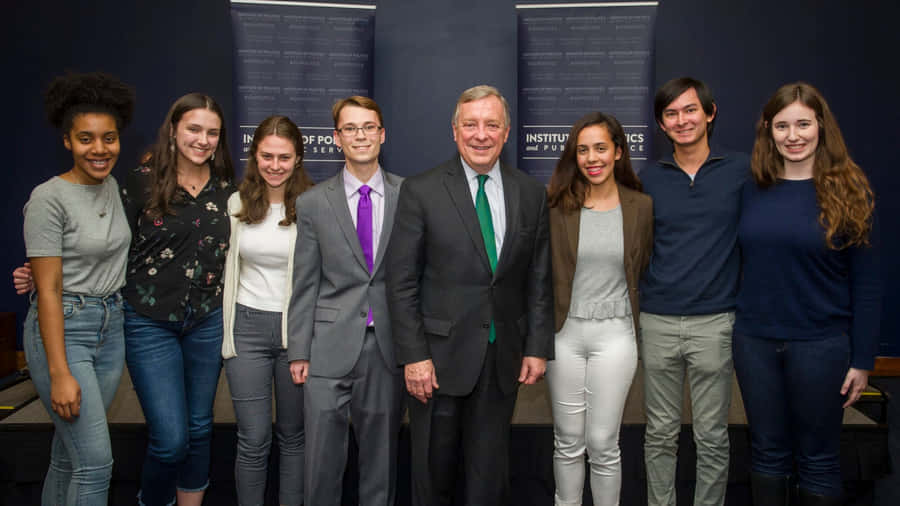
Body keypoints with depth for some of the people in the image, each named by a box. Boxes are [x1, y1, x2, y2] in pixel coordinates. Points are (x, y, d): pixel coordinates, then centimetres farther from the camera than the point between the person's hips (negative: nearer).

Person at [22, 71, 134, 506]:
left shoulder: (112, 187, 7)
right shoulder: (49, 199, -15)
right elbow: (48, 290, -17)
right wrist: (60, 374, -19)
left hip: (110, 327, 7)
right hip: (61, 329, -7)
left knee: (69, 453, 16)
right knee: (96, 462, -7)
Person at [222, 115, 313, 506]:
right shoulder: (237, 204, 4)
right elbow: (228, 269, 12)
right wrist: (225, 331, 11)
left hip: (298, 328, -2)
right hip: (247, 327, 2)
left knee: (293, 434, 13)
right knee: (253, 440, 5)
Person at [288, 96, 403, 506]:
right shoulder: (313, 203, 3)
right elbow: (305, 284, 4)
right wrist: (299, 351, 1)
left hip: (388, 346, 0)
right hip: (330, 347, 0)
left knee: (381, 456, 12)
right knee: (322, 457, 5)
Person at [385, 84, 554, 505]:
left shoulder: (531, 194, 4)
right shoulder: (420, 191, -5)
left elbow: (539, 279, 7)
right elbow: (401, 282, -7)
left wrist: (538, 347, 2)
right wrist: (414, 356, -12)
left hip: (503, 359, 3)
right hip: (439, 357, -2)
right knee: (433, 471, 12)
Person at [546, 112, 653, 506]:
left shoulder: (641, 207, -1)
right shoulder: (558, 206, -4)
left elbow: (645, 273, 10)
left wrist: (638, 318, 8)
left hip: (615, 335, 0)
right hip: (565, 333, 1)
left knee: (602, 443, 5)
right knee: (568, 441, 11)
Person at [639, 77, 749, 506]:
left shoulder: (741, 171, 1)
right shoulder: (649, 179, 6)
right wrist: (647, 290, 3)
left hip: (714, 322, -1)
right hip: (658, 322, 2)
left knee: (712, 437, 9)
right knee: (660, 435, 11)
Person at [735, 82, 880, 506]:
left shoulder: (848, 192, -6)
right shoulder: (753, 189, 2)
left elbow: (866, 283, -5)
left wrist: (862, 359, -6)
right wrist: (735, 325, 5)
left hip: (820, 344, -3)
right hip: (754, 341, 3)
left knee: (818, 459, 11)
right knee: (767, 451, 14)